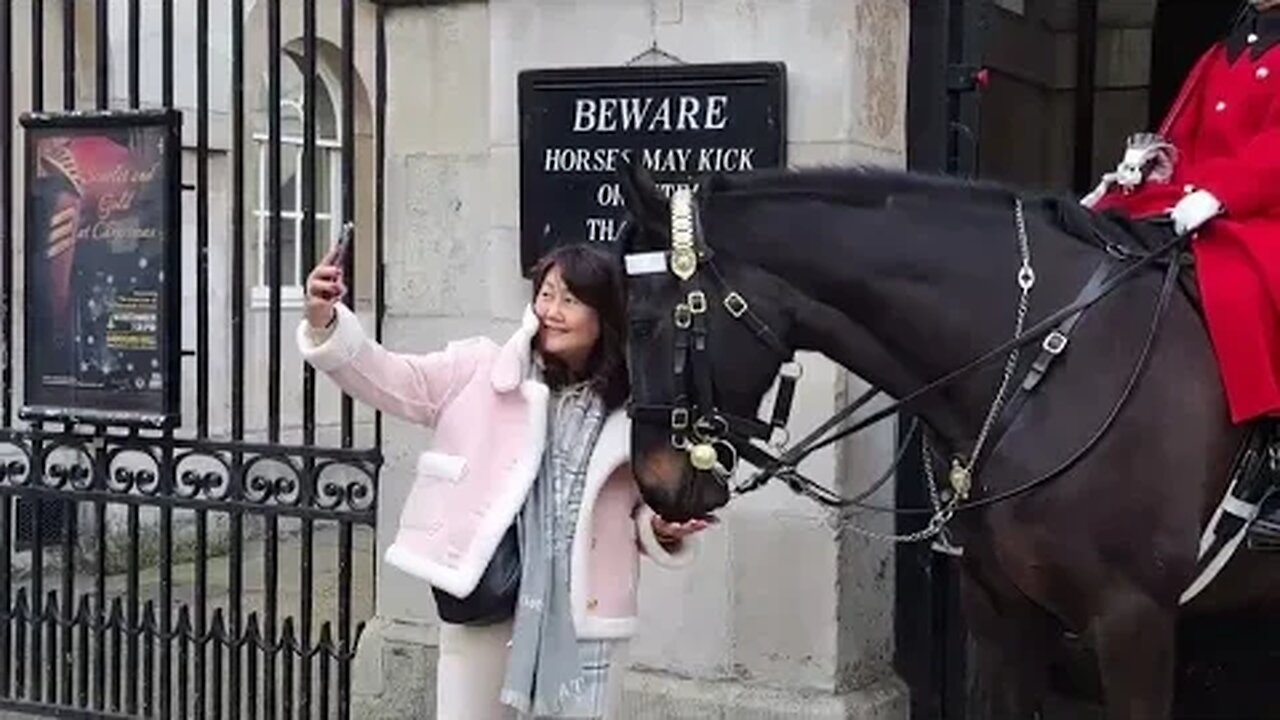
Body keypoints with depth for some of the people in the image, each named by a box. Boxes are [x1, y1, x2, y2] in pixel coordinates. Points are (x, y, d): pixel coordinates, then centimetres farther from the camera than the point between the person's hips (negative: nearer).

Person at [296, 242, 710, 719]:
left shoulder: (629, 413, 3)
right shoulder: (481, 371, 1)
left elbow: (646, 506, 14)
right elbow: (391, 379, -6)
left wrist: (663, 529, -7)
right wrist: (326, 323, -20)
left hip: (581, 621, 0)